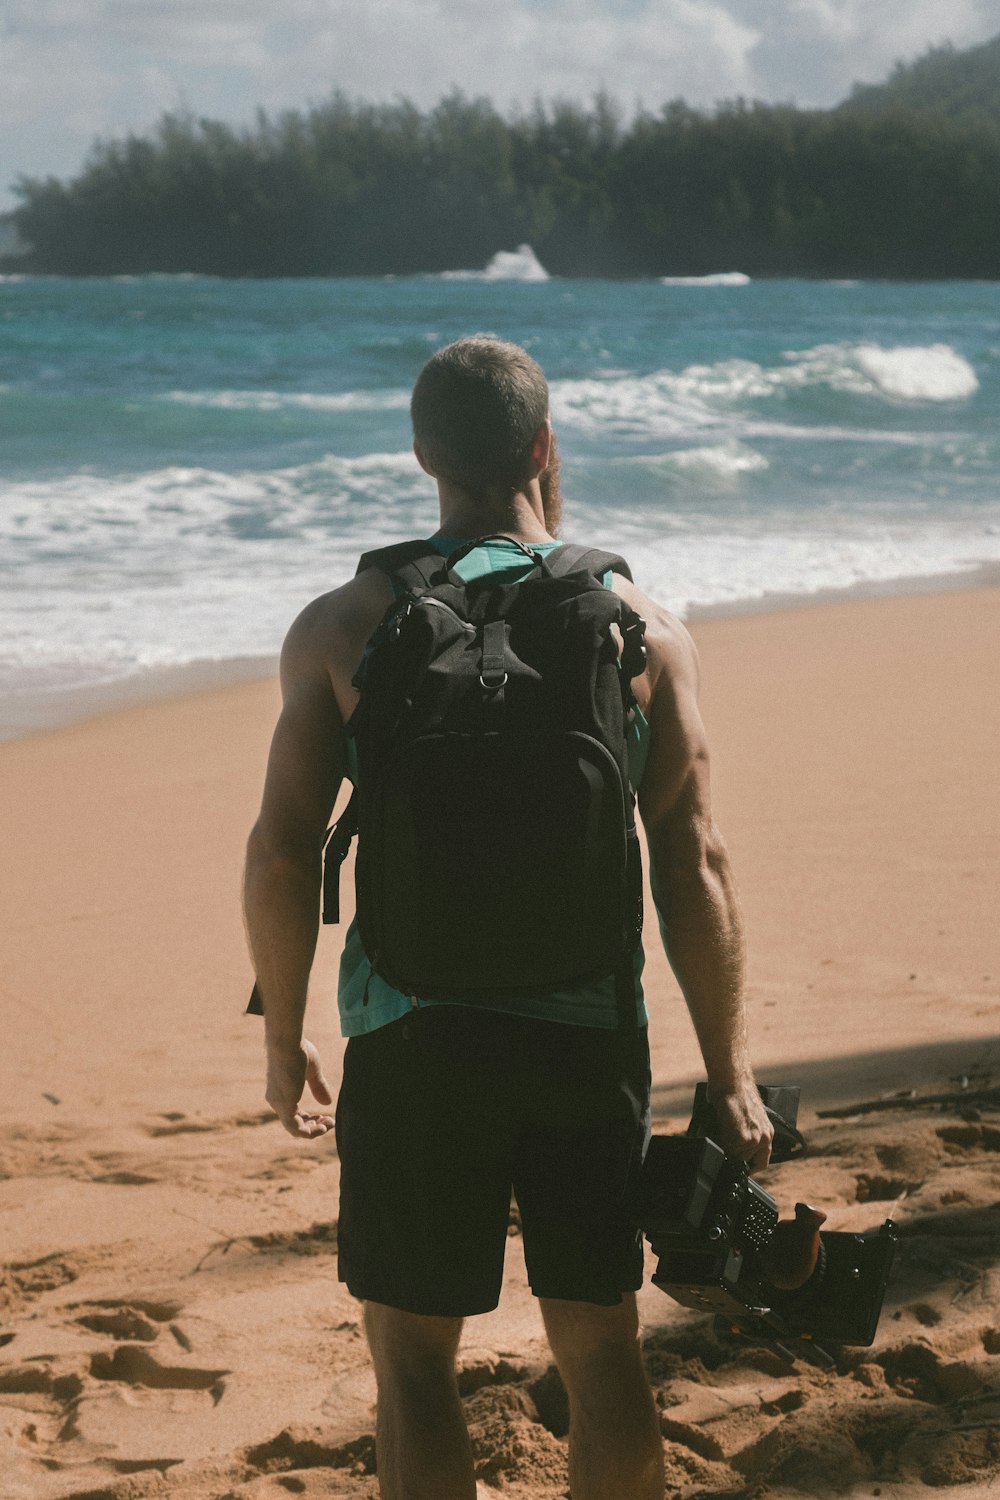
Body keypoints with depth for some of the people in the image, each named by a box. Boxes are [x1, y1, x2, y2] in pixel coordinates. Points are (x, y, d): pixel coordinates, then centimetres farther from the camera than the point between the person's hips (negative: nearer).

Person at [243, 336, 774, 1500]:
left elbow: (280, 853, -4)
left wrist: (283, 1036, 9)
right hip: (590, 1033, 2)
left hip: (415, 1039, -1)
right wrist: (729, 1077, 3)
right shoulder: (642, 629, 0)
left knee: (414, 1358, 9)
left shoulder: (342, 627, -2)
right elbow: (693, 864, -3)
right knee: (601, 1349, 14)